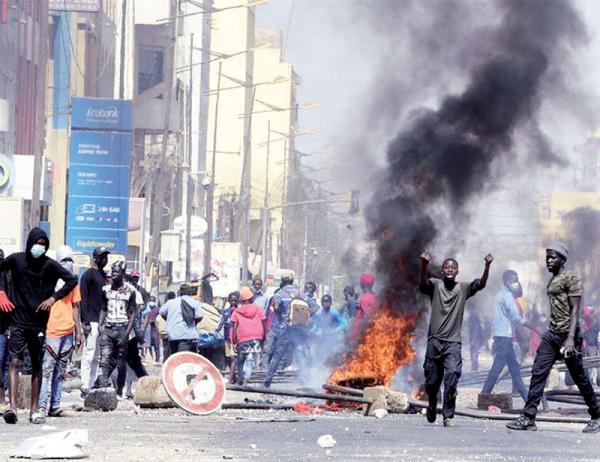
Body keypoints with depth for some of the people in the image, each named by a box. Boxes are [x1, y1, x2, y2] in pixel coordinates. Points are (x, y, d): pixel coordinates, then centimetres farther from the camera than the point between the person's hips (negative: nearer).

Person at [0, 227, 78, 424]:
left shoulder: (49, 265, -2)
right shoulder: (16, 260, -1)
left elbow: (72, 280, 0)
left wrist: (54, 297, -9)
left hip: (39, 323, 1)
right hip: (18, 321, -1)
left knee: (37, 367, 8)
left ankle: (34, 409, 15)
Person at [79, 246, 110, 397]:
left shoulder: (104, 276, 18)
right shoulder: (89, 274, -6)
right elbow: (83, 299, -11)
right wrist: (85, 321, -17)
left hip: (102, 321, 8)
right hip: (91, 321, -8)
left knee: (97, 357, 9)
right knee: (89, 355, -9)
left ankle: (92, 386, 12)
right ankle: (85, 388, -10)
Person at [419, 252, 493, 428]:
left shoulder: (463, 289, 8)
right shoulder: (435, 285, 5)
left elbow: (481, 284, -8)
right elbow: (423, 283, -16)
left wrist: (487, 266, -26)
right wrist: (424, 265, -37)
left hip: (453, 342, 0)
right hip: (434, 340, 0)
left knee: (452, 377, -18)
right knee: (432, 381, 8)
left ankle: (448, 416, -14)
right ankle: (432, 406, 37)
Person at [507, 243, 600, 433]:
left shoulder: (571, 279, -8)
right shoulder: (552, 281, 17)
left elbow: (575, 310, -15)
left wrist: (571, 338, -23)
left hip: (566, 335, -8)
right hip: (551, 335, 8)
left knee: (579, 378, 2)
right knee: (538, 374, -5)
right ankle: (528, 418, -9)